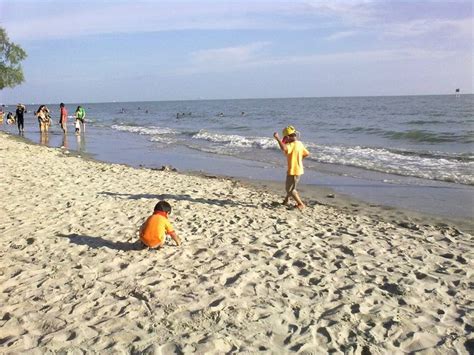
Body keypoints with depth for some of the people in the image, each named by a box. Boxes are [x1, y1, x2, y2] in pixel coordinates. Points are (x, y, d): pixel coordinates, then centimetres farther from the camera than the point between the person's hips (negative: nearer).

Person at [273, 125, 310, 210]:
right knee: (288, 186, 25)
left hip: (293, 171, -9)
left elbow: (284, 148, -45)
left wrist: (278, 138, -39)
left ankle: (301, 204, 5)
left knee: (290, 189, 2)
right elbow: (307, 153, 17)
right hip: (299, 169, 9)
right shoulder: (300, 144, 5)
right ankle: (286, 200, 42)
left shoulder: (291, 145, -23)